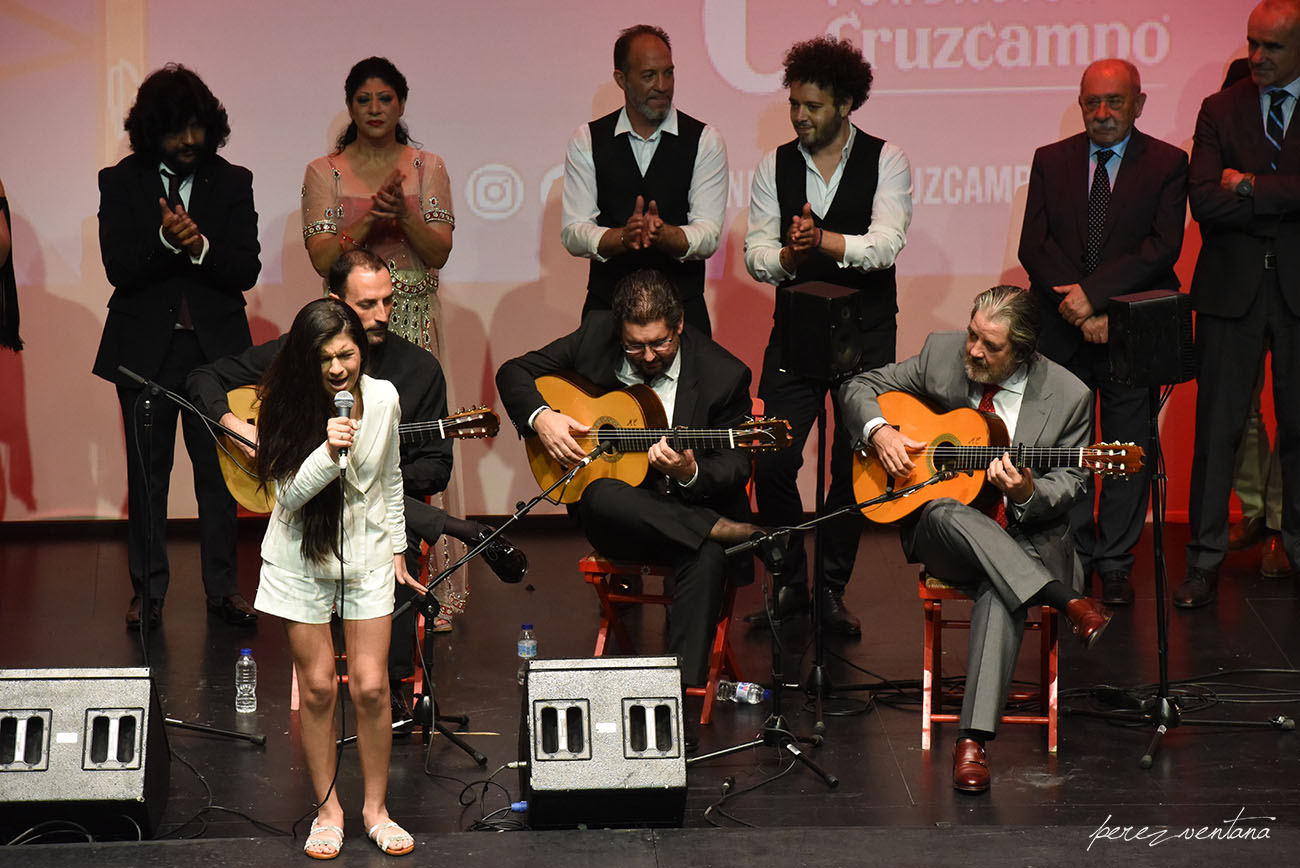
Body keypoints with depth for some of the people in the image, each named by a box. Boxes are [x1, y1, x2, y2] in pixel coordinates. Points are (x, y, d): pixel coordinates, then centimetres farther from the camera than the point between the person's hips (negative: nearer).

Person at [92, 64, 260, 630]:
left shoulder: (232, 183, 6)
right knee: (147, 473, 4)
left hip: (217, 345, 1)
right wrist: (166, 240, -22)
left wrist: (200, 246, -20)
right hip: (145, 347, 0)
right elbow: (118, 269, -6)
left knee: (219, 471, 1)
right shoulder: (121, 183, 3)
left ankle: (222, 588, 10)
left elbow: (246, 270, -2)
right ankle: (148, 592, 13)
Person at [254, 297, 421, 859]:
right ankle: (328, 808, 19)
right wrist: (328, 450, -35)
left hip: (366, 554, 1)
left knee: (370, 686, -1)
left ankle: (375, 807, 15)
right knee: (317, 687, 4)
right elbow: (289, 494, -19)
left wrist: (397, 549, 15)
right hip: (302, 558, -1)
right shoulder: (288, 407, -14)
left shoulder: (383, 398, -7)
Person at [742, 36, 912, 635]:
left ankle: (833, 588, 15)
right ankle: (790, 582, 13)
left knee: (853, 466, 1)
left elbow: (886, 244, -17)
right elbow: (755, 252, -2)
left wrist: (823, 239, -33)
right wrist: (787, 256, -25)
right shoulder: (775, 166, 5)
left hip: (866, 332, -2)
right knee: (772, 462, -5)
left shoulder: (885, 161, -3)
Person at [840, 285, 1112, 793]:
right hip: (939, 532, 2)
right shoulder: (940, 354, 1)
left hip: (1027, 537, -2)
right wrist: (879, 431, -11)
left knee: (1000, 591, -37)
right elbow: (859, 387, 11)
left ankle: (974, 739, -41)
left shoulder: (1068, 396, -5)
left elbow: (1069, 485, 1)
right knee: (946, 514, -36)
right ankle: (1069, 603, -34)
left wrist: (1027, 494, -22)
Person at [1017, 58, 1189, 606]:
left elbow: (1163, 248, -11)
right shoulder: (1050, 161, 9)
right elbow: (1033, 246, 0)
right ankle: (1075, 556, 20)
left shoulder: (1167, 164, 1)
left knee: (1129, 450, 3)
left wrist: (1093, 292, -20)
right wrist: (1079, 307, -14)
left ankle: (1115, 562, 14)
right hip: (1061, 330, 2)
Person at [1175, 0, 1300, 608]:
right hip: (1231, 287, 1)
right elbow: (1204, 201, -6)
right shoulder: (1220, 109, 6)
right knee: (1218, 426, 2)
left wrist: (1251, 187, -11)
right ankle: (1205, 560, 7)